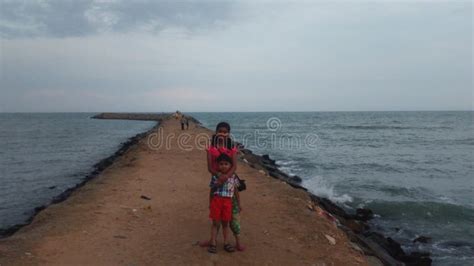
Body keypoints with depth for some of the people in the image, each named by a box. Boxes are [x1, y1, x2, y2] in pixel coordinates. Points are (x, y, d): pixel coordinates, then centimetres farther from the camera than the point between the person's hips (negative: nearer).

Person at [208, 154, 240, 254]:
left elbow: (236, 191, 8)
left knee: (225, 223, 11)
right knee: (215, 223, 4)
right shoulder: (215, 177, -1)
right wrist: (210, 204, 8)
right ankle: (213, 243, 11)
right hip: (216, 200, -1)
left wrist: (239, 203, 9)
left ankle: (226, 243, 21)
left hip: (227, 202, 1)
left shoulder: (233, 177, 2)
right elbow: (211, 191, 7)